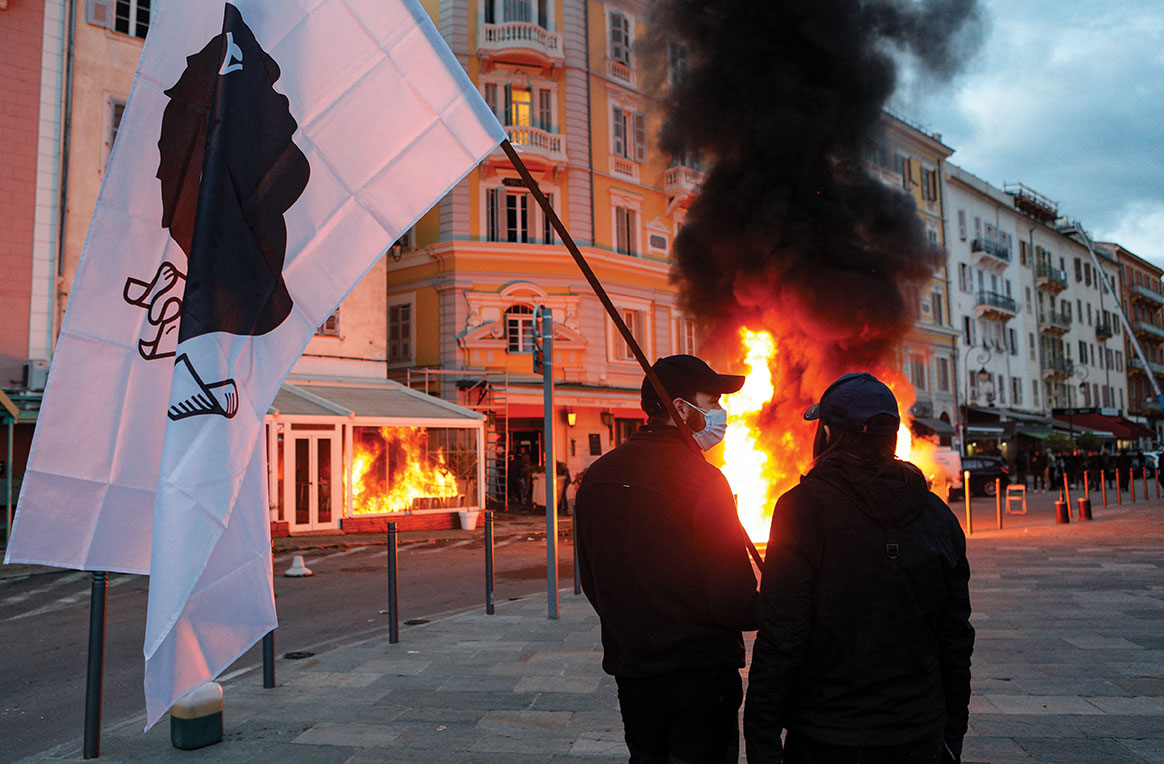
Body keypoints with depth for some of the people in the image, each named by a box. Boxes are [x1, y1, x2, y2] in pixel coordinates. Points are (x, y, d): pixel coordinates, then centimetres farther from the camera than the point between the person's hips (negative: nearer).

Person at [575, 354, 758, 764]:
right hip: (699, 668, -6)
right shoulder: (702, 479, -19)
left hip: (628, 665, 6)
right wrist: (765, 611, 1)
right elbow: (733, 599, -20)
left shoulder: (597, 476, 2)